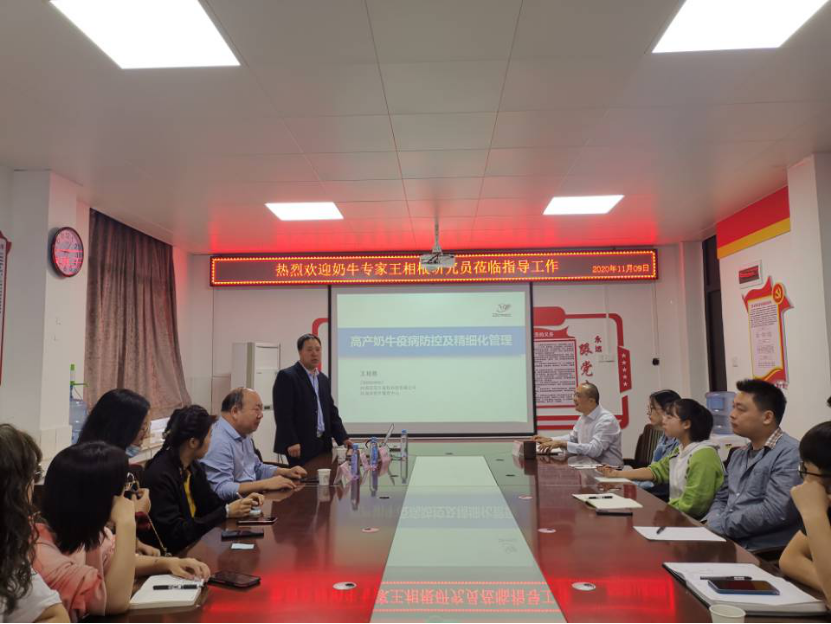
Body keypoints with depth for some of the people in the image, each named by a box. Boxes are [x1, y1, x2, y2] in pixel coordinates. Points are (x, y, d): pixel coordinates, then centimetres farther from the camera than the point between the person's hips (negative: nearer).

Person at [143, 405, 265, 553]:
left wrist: (241, 502, -1)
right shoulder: (160, 475, -22)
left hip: (196, 542, 7)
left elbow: (210, 503, 16)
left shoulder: (194, 466, 2)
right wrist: (226, 512, -20)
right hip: (176, 552, -7)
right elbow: (176, 532, -22)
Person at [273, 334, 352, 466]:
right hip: (301, 445, -7)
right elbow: (283, 413, -13)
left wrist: (343, 438, 7)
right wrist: (291, 442, -20)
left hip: (323, 444, 7)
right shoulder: (286, 376, -7)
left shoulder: (324, 379, 17)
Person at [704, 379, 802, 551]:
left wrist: (717, 526, -14)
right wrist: (709, 524, -2)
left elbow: (775, 512, -21)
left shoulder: (790, 454, -11)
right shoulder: (738, 455, 18)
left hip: (764, 553, -7)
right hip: (726, 542, 7)